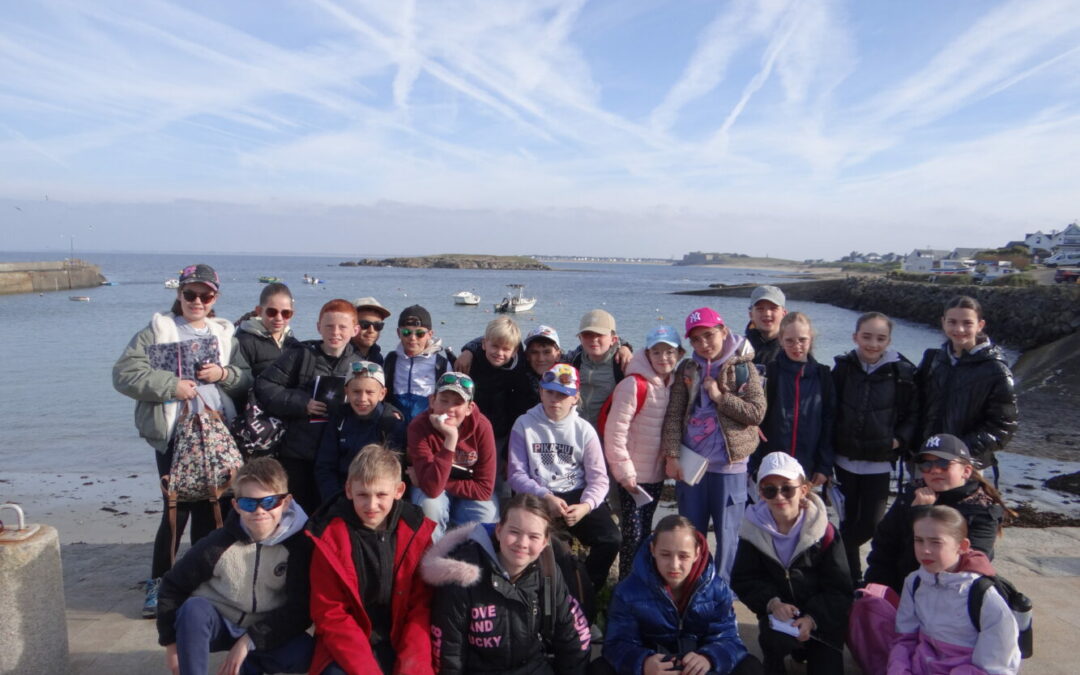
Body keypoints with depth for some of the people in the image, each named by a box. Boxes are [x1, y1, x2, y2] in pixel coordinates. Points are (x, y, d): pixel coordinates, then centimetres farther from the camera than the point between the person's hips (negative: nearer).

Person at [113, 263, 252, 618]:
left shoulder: (225, 334, 12)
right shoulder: (157, 331, 1)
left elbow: (248, 378, 11)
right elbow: (124, 373, -8)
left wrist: (224, 374, -9)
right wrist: (171, 386, -17)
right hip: (174, 434, -3)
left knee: (208, 508, 10)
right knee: (177, 507, -2)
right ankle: (159, 583, 16)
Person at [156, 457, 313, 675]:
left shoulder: (298, 544, -18)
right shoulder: (219, 544, -18)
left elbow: (301, 607, -17)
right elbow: (173, 586, -6)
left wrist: (250, 640, -21)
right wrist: (172, 643, -2)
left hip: (264, 630, 1)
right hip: (218, 625, -1)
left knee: (304, 653, -27)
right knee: (194, 609, -32)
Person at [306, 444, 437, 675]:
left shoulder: (416, 532, -5)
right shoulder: (330, 537, -9)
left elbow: (421, 606, -3)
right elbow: (330, 614, -7)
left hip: (401, 643, 1)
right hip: (346, 647, -1)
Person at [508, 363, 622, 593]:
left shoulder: (584, 430, 3)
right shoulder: (524, 425, 1)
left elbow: (598, 478, 0)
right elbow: (516, 474, -4)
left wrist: (585, 506, -21)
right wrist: (547, 497, -19)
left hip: (577, 495, 2)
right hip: (538, 497, -2)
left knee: (611, 539, -21)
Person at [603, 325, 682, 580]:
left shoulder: (673, 384, 6)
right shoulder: (635, 384, -17)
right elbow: (615, 430, -18)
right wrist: (624, 472, -16)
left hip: (656, 473, 7)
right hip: (632, 475, -6)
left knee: (645, 531, 17)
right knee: (633, 533, -1)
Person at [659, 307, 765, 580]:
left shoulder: (743, 368, -2)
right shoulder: (687, 369, 5)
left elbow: (757, 412, -9)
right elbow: (674, 414, -1)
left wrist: (719, 396, -15)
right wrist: (672, 455, -8)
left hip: (729, 465, -2)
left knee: (726, 533, 7)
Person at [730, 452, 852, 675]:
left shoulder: (823, 531, -13)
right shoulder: (754, 530, -9)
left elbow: (839, 589, -11)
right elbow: (743, 581, -5)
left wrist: (812, 619, -26)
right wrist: (771, 603, -24)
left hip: (822, 618, 1)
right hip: (779, 614, -1)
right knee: (774, 638, -32)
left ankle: (810, 649, 27)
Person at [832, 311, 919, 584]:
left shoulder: (902, 372, -6)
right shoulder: (843, 368, -3)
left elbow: (913, 413, 5)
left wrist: (900, 439, -8)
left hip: (880, 461, -1)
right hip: (845, 458, 1)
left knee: (871, 524, 1)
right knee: (850, 520, 9)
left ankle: (839, 552, 29)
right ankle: (852, 578, 25)